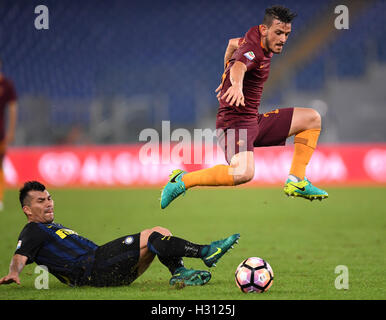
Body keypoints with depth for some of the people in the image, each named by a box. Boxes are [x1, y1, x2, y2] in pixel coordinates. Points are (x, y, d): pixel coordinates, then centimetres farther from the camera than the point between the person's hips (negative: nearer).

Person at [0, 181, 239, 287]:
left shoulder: (53, 228, 34)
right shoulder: (33, 232, 4)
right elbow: (21, 256, -14)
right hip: (93, 269, -10)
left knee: (161, 234, -1)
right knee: (151, 236, -19)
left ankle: (179, 273, -23)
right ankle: (204, 252, -22)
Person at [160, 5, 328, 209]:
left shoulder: (255, 38, 11)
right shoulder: (253, 51, -20)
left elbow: (233, 43, 33)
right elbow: (239, 67, -44)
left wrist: (228, 76, 43)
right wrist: (237, 85, -66)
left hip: (254, 121, 10)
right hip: (235, 122, -10)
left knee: (312, 118, 11)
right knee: (244, 172, -37)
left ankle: (296, 182, 10)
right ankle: (182, 181, -17)